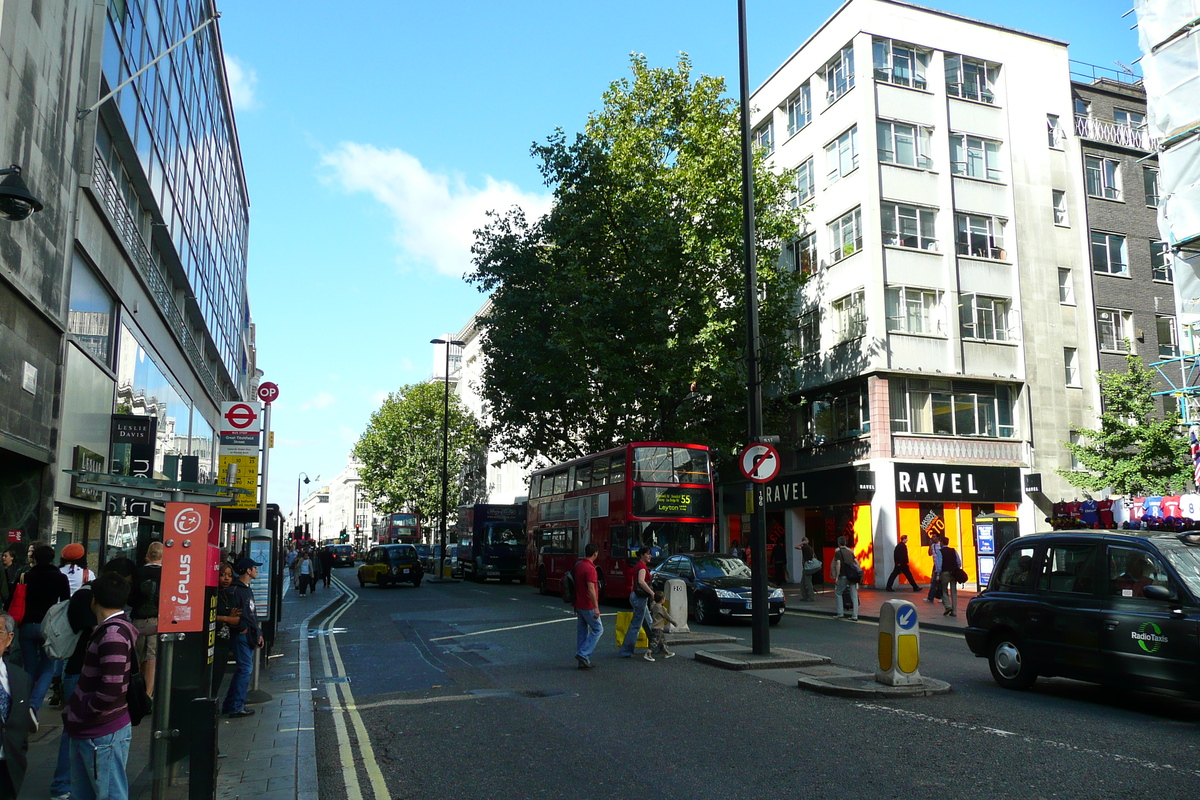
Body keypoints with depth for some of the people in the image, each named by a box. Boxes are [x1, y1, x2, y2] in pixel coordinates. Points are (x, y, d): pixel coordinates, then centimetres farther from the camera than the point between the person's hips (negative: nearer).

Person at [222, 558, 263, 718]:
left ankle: (229, 705, 21)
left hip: (249, 636, 10)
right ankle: (236, 707, -4)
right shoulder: (236, 589, -12)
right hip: (241, 635, -10)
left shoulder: (247, 589, 19)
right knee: (245, 668, -9)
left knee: (244, 669, 13)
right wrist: (242, 628, -18)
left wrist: (258, 633, 20)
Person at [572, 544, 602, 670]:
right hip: (588, 606, -9)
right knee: (598, 629, 3)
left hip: (579, 605, 9)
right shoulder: (590, 568, -20)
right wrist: (596, 607, -23)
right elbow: (591, 589, -24)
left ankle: (583, 661, 14)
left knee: (582, 632, 11)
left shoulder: (577, 565, 7)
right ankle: (583, 654, -4)